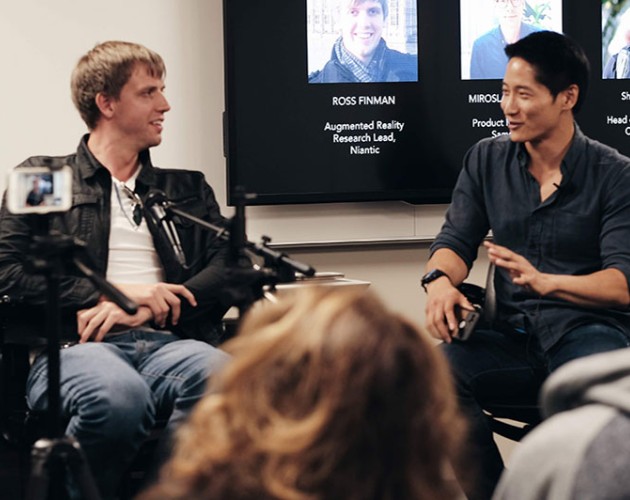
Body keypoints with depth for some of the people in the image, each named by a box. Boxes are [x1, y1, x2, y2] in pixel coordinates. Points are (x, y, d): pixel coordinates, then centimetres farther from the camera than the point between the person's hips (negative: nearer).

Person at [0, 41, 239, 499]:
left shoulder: (187, 189, 28)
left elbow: (233, 268, 12)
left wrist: (150, 305, -6)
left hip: (168, 343, 3)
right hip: (75, 346, -2)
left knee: (223, 377, -36)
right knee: (118, 394, -40)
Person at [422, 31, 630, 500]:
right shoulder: (486, 159, 12)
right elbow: (456, 240, 10)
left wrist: (546, 282, -26)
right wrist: (440, 280, -15)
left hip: (589, 327, -3)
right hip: (514, 334, 4)